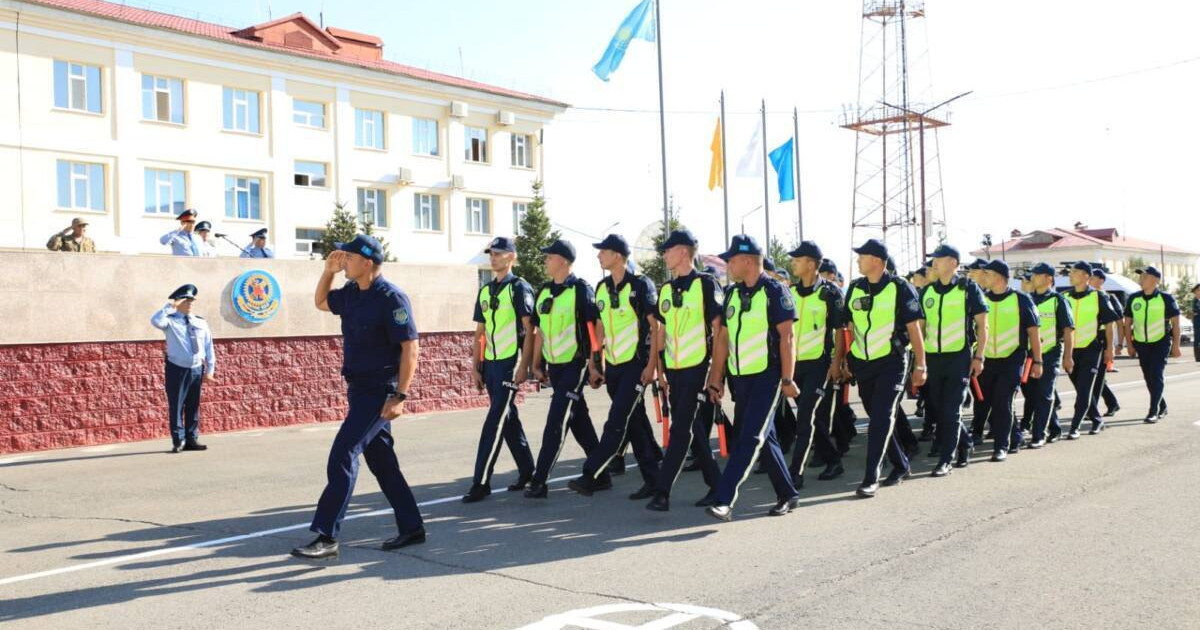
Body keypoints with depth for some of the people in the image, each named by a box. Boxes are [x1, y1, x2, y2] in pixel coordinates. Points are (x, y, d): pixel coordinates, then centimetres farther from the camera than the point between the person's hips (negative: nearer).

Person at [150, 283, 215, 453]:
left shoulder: (201, 323, 10)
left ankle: (192, 440, 17)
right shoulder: (170, 321, -2)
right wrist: (170, 306, -19)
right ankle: (178, 441, 5)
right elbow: (155, 321, -26)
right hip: (177, 369, -4)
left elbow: (209, 347, 10)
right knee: (176, 406, -2)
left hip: (197, 370, 4)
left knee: (193, 407, 10)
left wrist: (210, 369, 4)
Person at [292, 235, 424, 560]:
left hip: (379, 392, -9)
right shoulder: (351, 293, 8)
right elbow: (321, 302, 28)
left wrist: (400, 396, -24)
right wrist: (328, 269, 11)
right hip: (359, 388, 9)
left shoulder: (392, 298, -17)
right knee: (381, 461, 13)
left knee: (343, 455, -13)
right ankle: (411, 528, 23)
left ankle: (327, 536, -9)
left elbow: (411, 349, -19)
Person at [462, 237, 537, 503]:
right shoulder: (485, 291, 14)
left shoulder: (519, 288, -6)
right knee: (508, 418, 13)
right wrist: (475, 366, 11)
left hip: (511, 362, -7)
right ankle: (527, 470, 26)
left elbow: (529, 329, -10)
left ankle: (481, 482, -7)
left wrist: (523, 366, -15)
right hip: (491, 363, 7)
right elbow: (480, 332, 16)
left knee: (496, 420, -8)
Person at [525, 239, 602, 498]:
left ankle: (539, 480, -7)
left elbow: (595, 326, -11)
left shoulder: (580, 289, -10)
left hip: (575, 364, -7)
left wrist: (594, 361, -14)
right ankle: (600, 473, 23)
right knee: (579, 421, 13)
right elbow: (540, 331, 15)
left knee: (556, 423, -9)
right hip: (554, 366, 7)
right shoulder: (543, 292, 11)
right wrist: (537, 365, 14)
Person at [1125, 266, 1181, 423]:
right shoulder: (1133, 298, 2)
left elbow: (1175, 323, -3)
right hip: (1141, 344, 4)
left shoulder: (1166, 298, -8)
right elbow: (1128, 323, 9)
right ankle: (1162, 406, 29)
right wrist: (1130, 345, 5)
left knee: (1156, 375, -12)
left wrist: (1175, 345, -5)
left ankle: (1153, 411, -10)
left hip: (1161, 343, -4)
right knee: (1148, 377, 10)